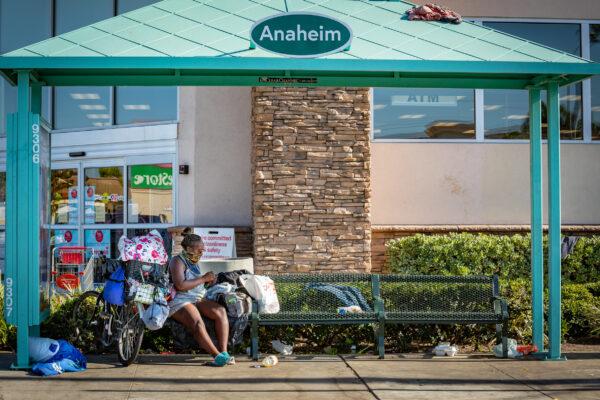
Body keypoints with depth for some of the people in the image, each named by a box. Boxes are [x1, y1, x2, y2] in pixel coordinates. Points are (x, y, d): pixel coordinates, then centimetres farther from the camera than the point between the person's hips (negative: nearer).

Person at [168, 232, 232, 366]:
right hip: (179, 301, -8)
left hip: (197, 299, 8)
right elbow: (180, 285, -20)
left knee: (220, 311, -19)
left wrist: (209, 280, 10)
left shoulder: (194, 262, 20)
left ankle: (224, 352, -27)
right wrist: (203, 279, -13)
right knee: (197, 322, -35)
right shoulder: (178, 261, -6)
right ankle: (218, 356, -39)